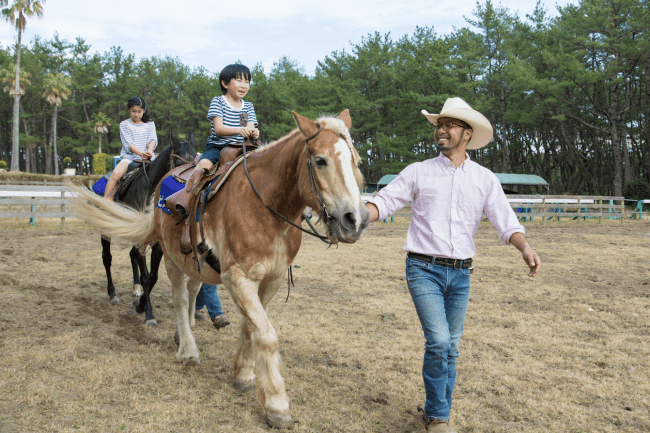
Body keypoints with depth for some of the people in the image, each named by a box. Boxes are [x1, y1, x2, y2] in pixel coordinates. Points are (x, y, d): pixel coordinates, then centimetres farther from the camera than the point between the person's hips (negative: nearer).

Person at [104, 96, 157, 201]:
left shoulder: (150, 124, 15)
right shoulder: (124, 125, 8)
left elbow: (153, 140, 1)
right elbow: (128, 143, -4)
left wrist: (149, 151, -22)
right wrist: (140, 153, -23)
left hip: (147, 159, 2)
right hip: (129, 157, -2)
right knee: (116, 173, -28)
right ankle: (107, 201, -26)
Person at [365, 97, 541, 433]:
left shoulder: (485, 179, 6)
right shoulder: (418, 172, 1)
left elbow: (506, 222, -1)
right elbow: (382, 203, -3)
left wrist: (525, 247, -21)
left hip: (460, 273, 3)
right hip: (424, 270, -3)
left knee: (451, 348, 10)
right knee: (438, 342, -14)